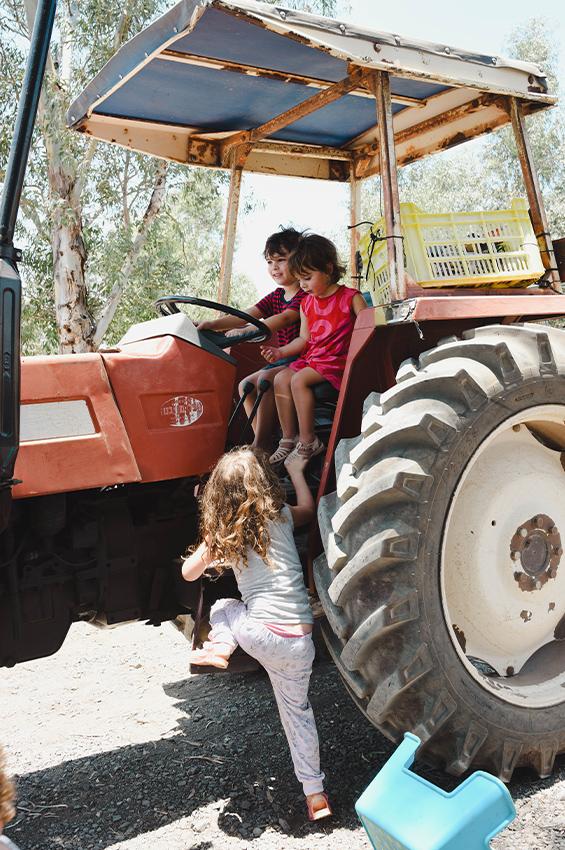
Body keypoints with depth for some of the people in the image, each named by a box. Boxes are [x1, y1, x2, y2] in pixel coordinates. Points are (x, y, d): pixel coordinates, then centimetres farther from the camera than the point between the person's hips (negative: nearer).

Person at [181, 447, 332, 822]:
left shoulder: (221, 532, 1)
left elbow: (189, 573, 15)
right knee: (298, 709, 22)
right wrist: (296, 470, 33)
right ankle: (315, 792, 24)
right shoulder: (280, 516, 3)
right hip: (301, 640, 2)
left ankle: (221, 646, -1)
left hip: (262, 635, -2)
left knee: (222, 608, 29)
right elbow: (309, 509, 26)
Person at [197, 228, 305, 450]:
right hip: (283, 360, 9)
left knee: (265, 378, -28)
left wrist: (244, 331, -40)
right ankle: (263, 443, -3)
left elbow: (284, 319, -29)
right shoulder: (276, 296, 15)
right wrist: (212, 325, -14)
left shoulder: (306, 294, -11)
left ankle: (261, 444, -24)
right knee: (246, 385, -1)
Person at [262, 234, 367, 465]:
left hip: (337, 361, -7)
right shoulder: (307, 304, 17)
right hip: (311, 358, 7)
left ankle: (308, 442, -19)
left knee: (299, 380, -27)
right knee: (281, 378, -15)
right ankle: (288, 439, -9)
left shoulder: (351, 297, -3)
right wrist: (281, 352, 3)